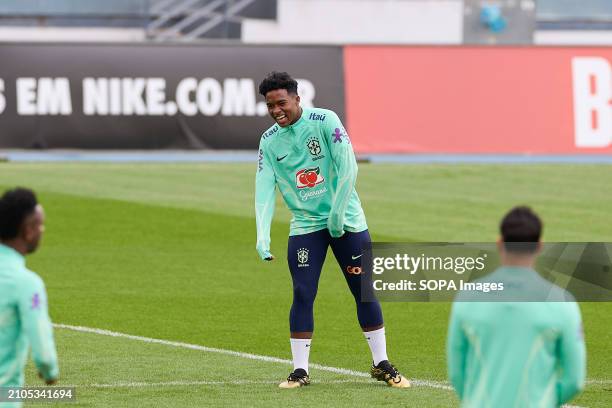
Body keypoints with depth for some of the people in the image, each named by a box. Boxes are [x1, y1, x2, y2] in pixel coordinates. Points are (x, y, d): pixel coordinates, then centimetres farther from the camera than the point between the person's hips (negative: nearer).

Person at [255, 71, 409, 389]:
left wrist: (337, 213, -17)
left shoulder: (325, 121, -11)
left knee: (365, 291, 2)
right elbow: (264, 187, -7)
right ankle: (300, 370, 2)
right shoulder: (268, 141, 0)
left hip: (346, 220, -2)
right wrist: (262, 235, -19)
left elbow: (348, 167, -15)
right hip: (304, 226, 2)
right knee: (303, 294, -6)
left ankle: (381, 364, 13)